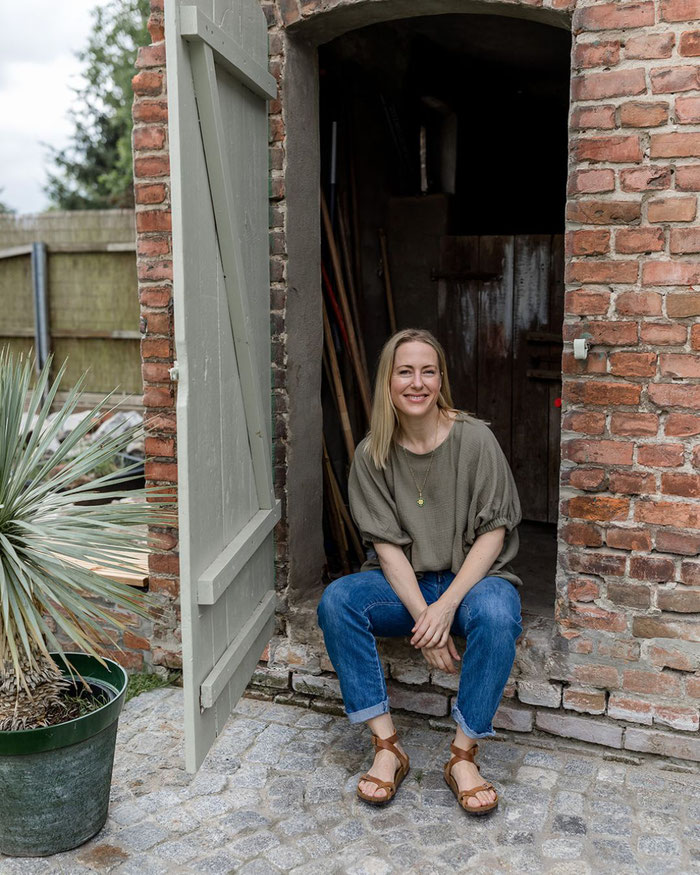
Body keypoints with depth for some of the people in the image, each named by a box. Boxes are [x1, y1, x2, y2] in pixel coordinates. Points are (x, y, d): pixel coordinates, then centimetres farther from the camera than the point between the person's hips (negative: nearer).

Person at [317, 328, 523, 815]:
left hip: (473, 577, -2)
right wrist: (422, 614, -20)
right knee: (336, 602, -25)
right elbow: (387, 545, -7)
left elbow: (493, 532, -10)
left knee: (497, 615, -35)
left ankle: (463, 756, -19)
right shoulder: (372, 454, -3)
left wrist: (447, 604, -21)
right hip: (404, 582, 2)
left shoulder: (475, 439, -9)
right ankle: (387, 747, -18)